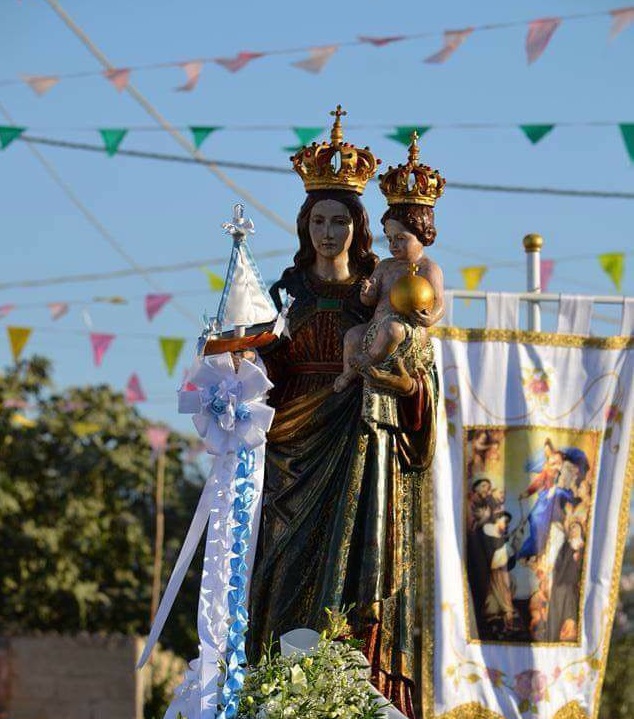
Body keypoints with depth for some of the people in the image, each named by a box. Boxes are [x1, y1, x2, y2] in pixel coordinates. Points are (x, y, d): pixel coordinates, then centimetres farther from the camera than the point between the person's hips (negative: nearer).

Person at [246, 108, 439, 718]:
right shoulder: (287, 293, 11)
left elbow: (423, 372, 7)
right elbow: (266, 370, 8)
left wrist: (406, 381, -14)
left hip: (365, 448, -1)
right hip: (300, 447, 1)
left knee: (359, 558, -7)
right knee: (298, 564, -6)